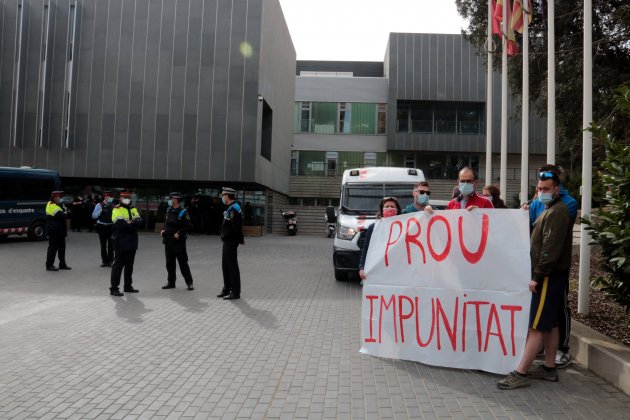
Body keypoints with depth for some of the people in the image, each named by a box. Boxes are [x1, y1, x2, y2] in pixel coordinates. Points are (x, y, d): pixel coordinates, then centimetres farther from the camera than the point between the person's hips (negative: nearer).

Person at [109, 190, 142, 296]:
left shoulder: (133, 209, 15)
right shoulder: (117, 209, -5)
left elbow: (139, 220, -1)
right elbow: (119, 224, -19)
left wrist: (128, 223, -17)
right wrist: (132, 224, -12)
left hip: (132, 242, 7)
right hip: (121, 243, -7)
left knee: (129, 265, 14)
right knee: (118, 265, -4)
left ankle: (128, 286, 24)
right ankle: (114, 288, 1)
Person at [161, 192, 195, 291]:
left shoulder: (182, 212, -10)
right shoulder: (169, 211, 11)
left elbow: (188, 226, -13)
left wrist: (179, 233, -20)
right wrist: (163, 230, 7)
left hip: (178, 241, -7)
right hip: (168, 241, 7)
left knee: (183, 262, -3)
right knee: (170, 263, 12)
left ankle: (189, 283, 5)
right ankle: (171, 282, 22)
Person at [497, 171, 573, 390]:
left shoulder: (557, 212, -15)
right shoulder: (551, 210, 17)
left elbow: (551, 248, -22)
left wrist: (537, 276, -21)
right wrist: (539, 275, 13)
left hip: (550, 276, -10)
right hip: (549, 275, 10)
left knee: (537, 325, -8)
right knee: (549, 323, 14)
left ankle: (520, 373, -6)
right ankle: (549, 368, 23)